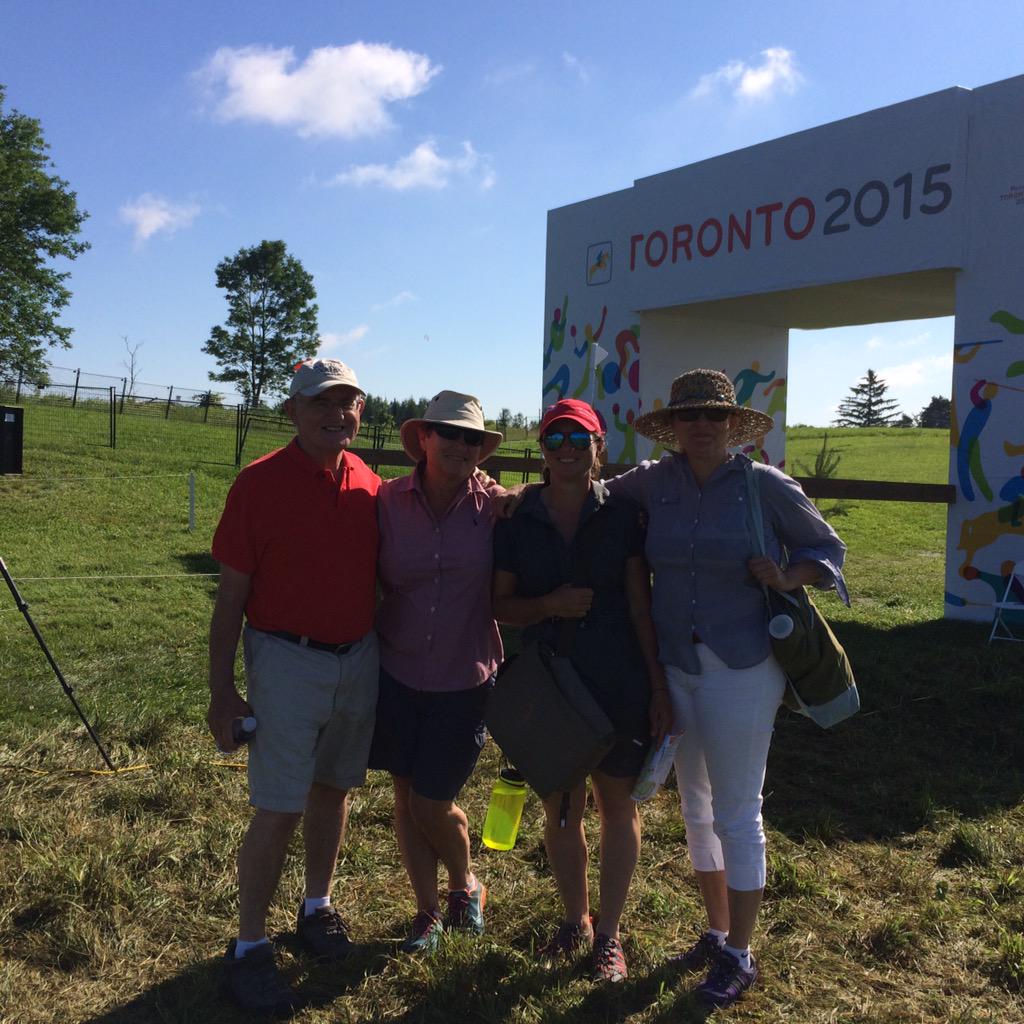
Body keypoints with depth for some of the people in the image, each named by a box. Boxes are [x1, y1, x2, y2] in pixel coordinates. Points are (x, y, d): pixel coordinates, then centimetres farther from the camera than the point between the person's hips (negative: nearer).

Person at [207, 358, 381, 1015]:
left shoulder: (371, 486, 3)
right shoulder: (260, 483, -10)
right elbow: (231, 595, -8)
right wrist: (223, 691, -8)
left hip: (360, 659, 5)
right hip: (288, 662, -4)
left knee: (334, 790, 17)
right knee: (279, 809, -1)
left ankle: (319, 908, 38)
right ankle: (249, 947, 17)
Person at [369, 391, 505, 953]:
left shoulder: (498, 507, -10)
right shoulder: (388, 500, -7)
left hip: (465, 680, -2)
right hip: (396, 673, 2)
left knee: (432, 804, 4)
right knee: (405, 796, 12)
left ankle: (466, 884, 37)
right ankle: (428, 910, 35)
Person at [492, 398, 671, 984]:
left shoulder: (622, 516, -4)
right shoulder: (517, 521, -1)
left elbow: (641, 607, -3)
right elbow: (501, 606, 3)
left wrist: (660, 687, -5)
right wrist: (549, 605, -17)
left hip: (619, 685, -1)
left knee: (618, 804, 9)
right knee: (560, 809, 12)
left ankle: (609, 934, 26)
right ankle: (576, 920, 34)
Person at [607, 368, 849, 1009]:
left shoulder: (767, 486, -9)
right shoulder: (653, 482, -1)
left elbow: (828, 548, 1)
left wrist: (787, 578, -19)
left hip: (742, 672, -4)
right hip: (676, 668, 5)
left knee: (737, 814, 4)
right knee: (697, 808, 17)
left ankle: (739, 957, 22)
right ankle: (716, 933, 36)